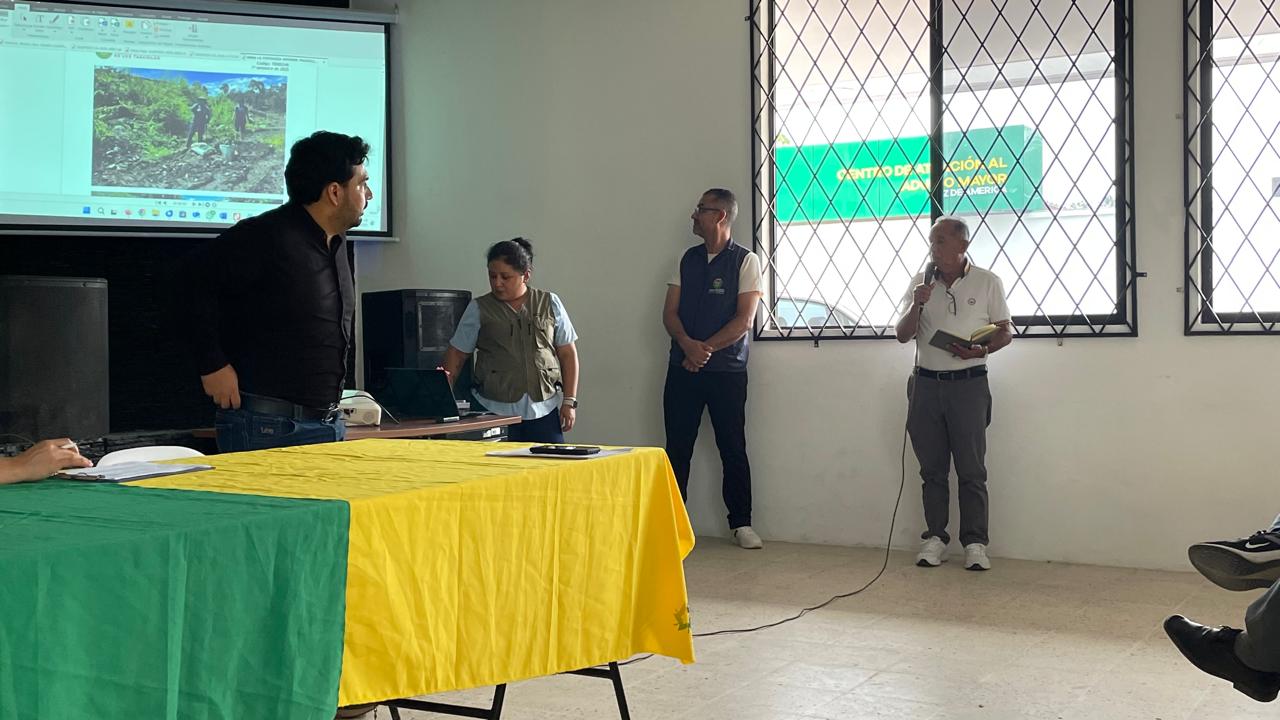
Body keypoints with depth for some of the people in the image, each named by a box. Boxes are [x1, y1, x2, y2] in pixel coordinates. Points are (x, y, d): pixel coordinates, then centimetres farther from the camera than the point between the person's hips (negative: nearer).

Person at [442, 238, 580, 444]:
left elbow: (568, 354, 10)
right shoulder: (478, 309, 7)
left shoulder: (549, 304, 8)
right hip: (496, 410, -1)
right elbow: (457, 354, 7)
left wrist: (569, 401, 3)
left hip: (544, 409, 1)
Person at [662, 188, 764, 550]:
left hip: (727, 370, -4)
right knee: (677, 448, 4)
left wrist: (705, 349, -14)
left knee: (733, 449, 2)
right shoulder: (688, 259, 11)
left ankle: (741, 523, 11)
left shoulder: (745, 260, -2)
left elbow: (744, 319, -9)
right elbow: (670, 312, 6)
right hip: (683, 367, 4)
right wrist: (688, 344, -14)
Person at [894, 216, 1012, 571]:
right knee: (932, 469, 7)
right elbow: (902, 335, 6)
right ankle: (935, 538, 13)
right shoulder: (920, 283, 7)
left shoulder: (987, 282, 0)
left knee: (972, 469, -1)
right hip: (926, 383, 3)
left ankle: (975, 543, 3)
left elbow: (1005, 331, 4)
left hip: (968, 384, -3)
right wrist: (917, 305, -11)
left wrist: (980, 350, -15)